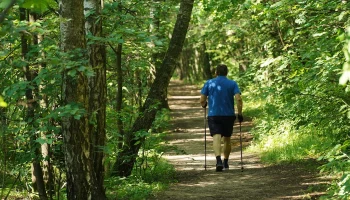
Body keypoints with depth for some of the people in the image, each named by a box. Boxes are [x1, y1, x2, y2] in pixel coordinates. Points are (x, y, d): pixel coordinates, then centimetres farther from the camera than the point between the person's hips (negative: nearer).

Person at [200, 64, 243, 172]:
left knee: (216, 137, -14)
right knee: (227, 139, 18)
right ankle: (225, 162, 27)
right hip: (229, 115, 1)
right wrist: (240, 114, -1)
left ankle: (219, 160, -36)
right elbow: (238, 99, -10)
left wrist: (204, 105, 23)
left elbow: (202, 100, 0)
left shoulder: (209, 83, 4)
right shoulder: (232, 84, 3)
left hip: (213, 115, -1)